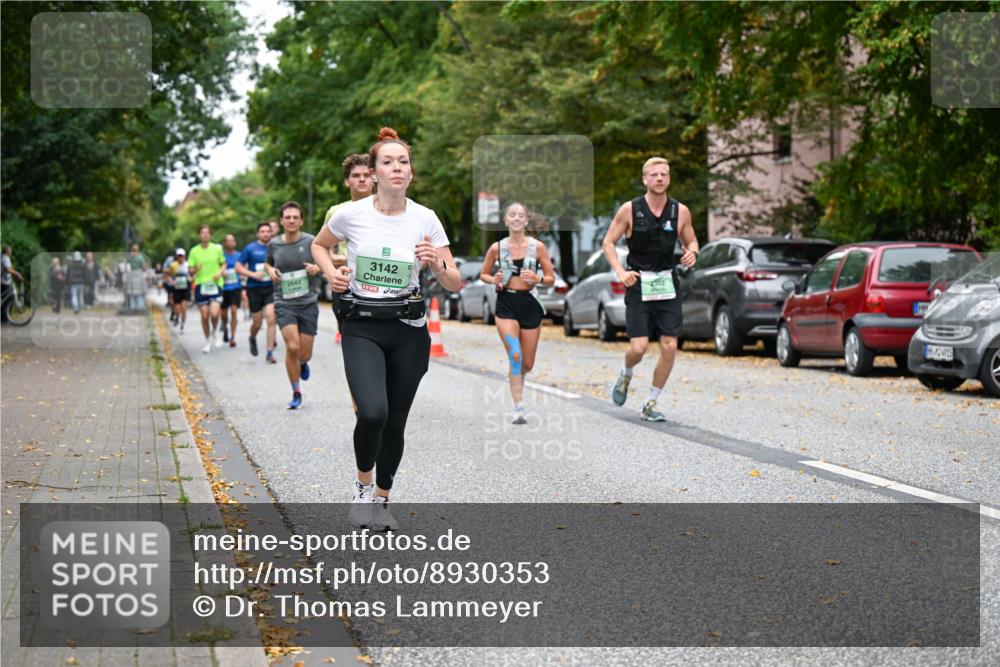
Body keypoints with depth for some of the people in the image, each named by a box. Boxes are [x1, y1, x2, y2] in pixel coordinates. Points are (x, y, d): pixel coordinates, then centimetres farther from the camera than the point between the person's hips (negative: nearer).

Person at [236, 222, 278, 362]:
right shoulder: (250, 248, 0)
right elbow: (238, 267, 1)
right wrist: (253, 274, -13)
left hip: (271, 288, 1)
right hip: (254, 289, -1)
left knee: (271, 319, -15)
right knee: (257, 323, 6)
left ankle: (270, 352, -9)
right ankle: (253, 339, 41)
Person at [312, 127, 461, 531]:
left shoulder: (425, 219, -3)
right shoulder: (351, 214, -5)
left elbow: (455, 284, 0)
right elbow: (319, 245, 16)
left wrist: (436, 264, -20)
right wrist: (330, 272, -3)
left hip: (408, 330, 2)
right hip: (362, 329, -2)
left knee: (395, 422, 7)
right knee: (373, 413, -22)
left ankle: (381, 500, 29)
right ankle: (363, 485, 6)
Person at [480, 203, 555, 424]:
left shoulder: (537, 247, -1)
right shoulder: (497, 248, 0)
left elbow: (551, 278, 4)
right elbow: (483, 274, 12)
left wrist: (538, 279, -17)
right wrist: (494, 280, -10)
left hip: (530, 303, 1)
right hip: (506, 303, -1)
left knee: (527, 363, 7)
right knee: (515, 356, -17)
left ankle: (517, 379, 44)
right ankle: (518, 408, -13)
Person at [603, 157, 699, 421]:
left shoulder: (680, 211, 2)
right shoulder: (630, 210, -5)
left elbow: (691, 241, 15)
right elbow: (608, 243, 1)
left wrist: (692, 252, -9)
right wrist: (620, 272, -13)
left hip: (668, 286, 3)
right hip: (638, 284, -3)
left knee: (669, 347, -4)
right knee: (638, 348, -10)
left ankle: (650, 404, 11)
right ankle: (625, 375, 26)